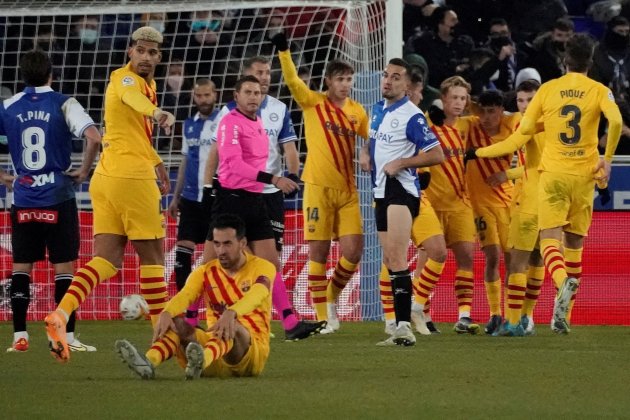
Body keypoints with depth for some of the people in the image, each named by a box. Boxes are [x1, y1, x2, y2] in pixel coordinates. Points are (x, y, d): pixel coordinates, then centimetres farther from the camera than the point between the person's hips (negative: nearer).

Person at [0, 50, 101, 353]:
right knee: (64, 266, 2)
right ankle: (66, 337, 0)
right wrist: (84, 171, -4)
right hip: (58, 199, -2)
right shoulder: (63, 104, -5)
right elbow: (94, 138, -18)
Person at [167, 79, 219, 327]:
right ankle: (189, 313, 2)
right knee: (182, 252, -3)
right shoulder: (189, 125, 14)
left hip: (216, 196, -5)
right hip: (191, 198, 5)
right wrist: (176, 197, 19)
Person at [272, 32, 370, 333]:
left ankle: (331, 296, 21)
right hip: (318, 186, -3)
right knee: (319, 251, -3)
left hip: (347, 190, 4)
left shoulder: (357, 111, 10)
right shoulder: (313, 102, 0)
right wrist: (283, 50, -27)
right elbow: (292, 80, -14)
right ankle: (322, 317, 4)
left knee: (353, 252, -5)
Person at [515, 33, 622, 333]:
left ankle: (563, 283, -36)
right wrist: (607, 158, -5)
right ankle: (563, 315, 10)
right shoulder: (599, 91, 0)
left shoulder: (547, 89, 3)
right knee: (574, 242, 12)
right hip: (584, 174, 1)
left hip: (552, 173, -1)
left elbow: (524, 128, 3)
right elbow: (616, 121, -17)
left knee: (550, 238, -4)